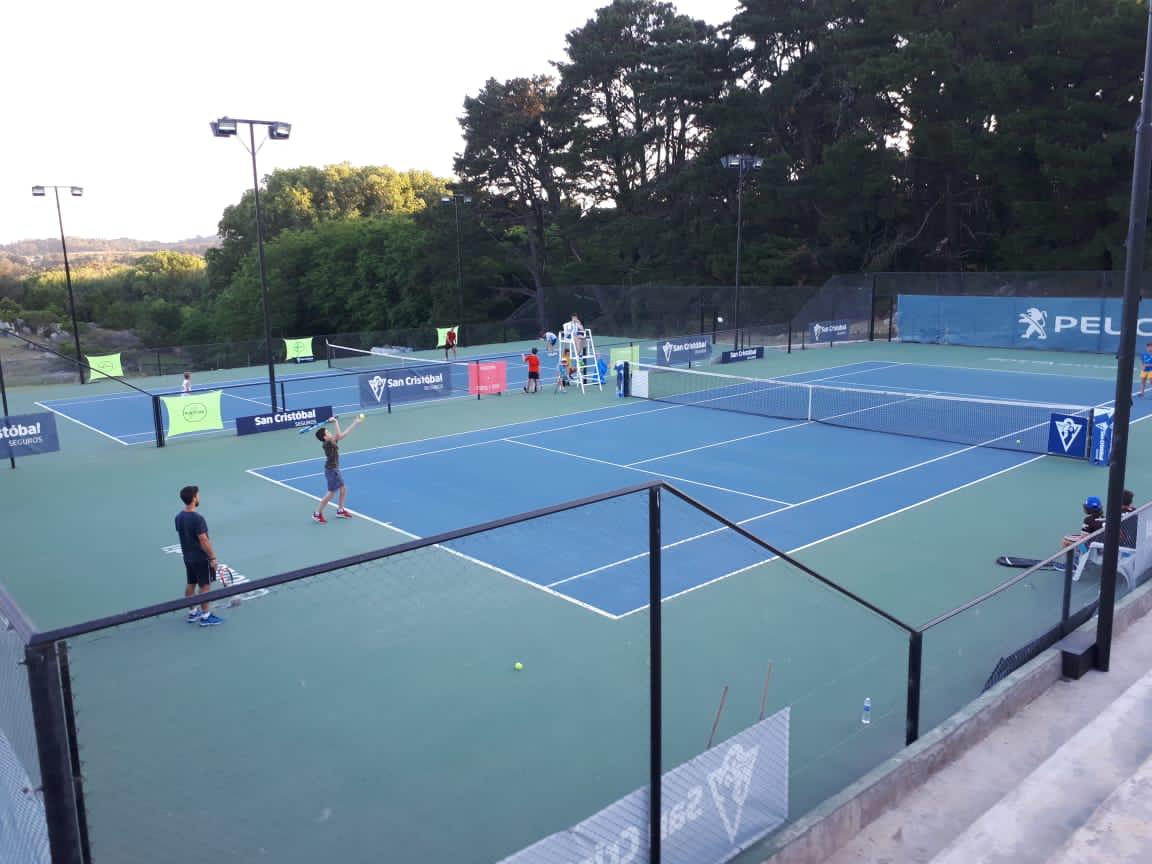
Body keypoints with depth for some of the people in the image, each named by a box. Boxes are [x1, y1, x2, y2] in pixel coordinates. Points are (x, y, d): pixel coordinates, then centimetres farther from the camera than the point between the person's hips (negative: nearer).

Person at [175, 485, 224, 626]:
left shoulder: (179, 517, 0)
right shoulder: (197, 519, -26)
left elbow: (183, 536, 11)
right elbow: (203, 541, -24)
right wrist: (213, 558, -15)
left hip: (188, 556, 8)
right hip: (201, 558, -8)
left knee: (190, 584, 18)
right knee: (205, 586, 3)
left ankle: (192, 612, 31)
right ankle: (205, 617, 10)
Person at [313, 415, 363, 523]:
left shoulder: (332, 442, 2)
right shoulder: (327, 444, -23)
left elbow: (344, 434, 7)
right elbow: (339, 436, -36)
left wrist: (355, 423, 7)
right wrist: (335, 422, -28)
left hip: (334, 470, 9)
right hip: (331, 471, -9)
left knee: (343, 490, 17)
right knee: (331, 494, 0)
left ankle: (340, 511, 33)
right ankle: (317, 514, 12)